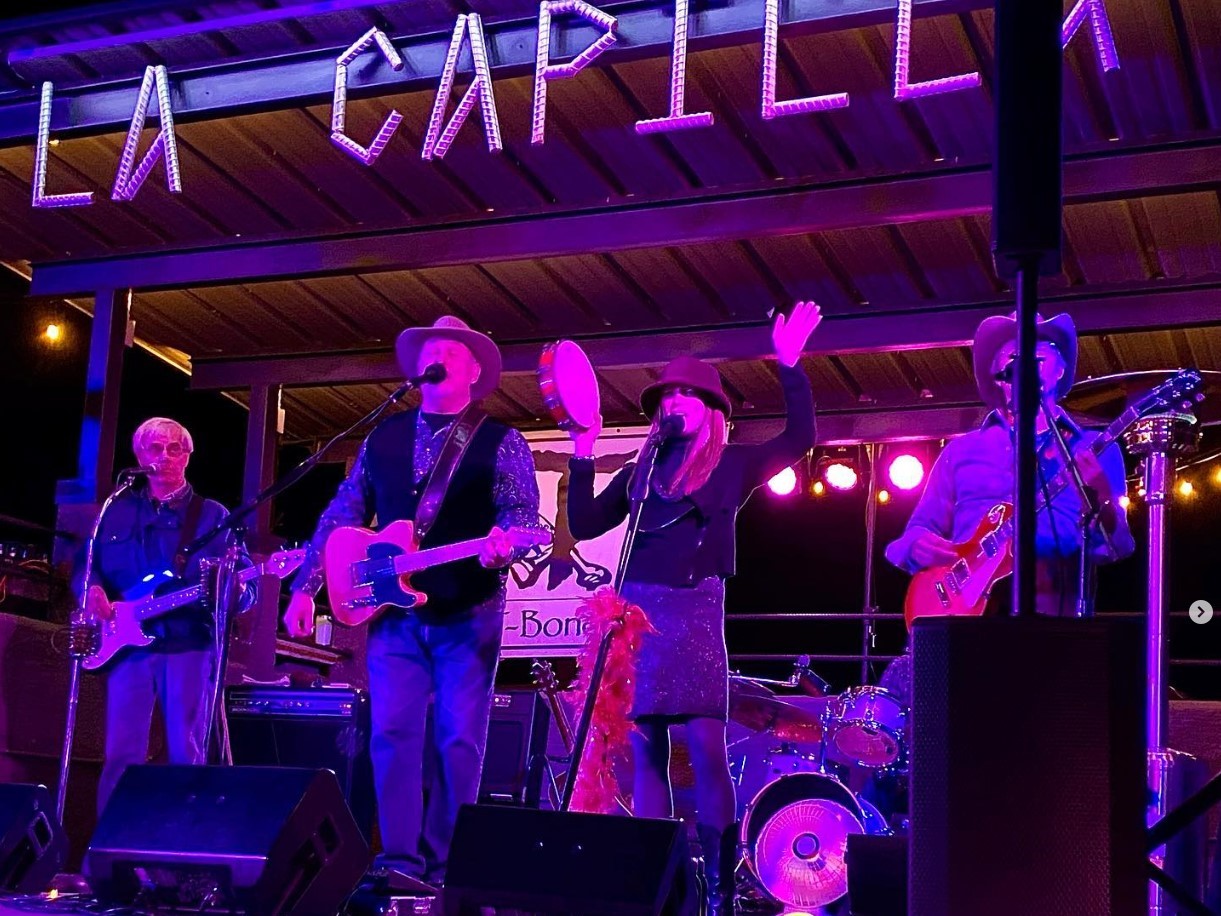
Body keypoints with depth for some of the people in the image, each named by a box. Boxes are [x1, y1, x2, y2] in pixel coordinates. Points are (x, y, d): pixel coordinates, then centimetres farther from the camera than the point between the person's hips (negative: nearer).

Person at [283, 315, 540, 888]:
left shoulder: (501, 443, 2)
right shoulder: (382, 439, 12)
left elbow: (524, 510, -9)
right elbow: (340, 517, 13)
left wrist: (502, 539, -32)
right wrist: (305, 588, 7)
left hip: (468, 614, -2)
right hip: (393, 611, 3)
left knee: (459, 741, -3)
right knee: (392, 732, -7)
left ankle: (444, 865, 4)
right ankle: (400, 858, -5)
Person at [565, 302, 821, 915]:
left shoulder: (732, 464, 11)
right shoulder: (643, 470, 19)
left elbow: (798, 440, -1)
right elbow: (584, 525, 14)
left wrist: (790, 367, -8)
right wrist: (583, 452, 8)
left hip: (694, 611, -4)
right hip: (636, 610, 4)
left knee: (706, 747, -13)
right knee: (644, 750, 1)